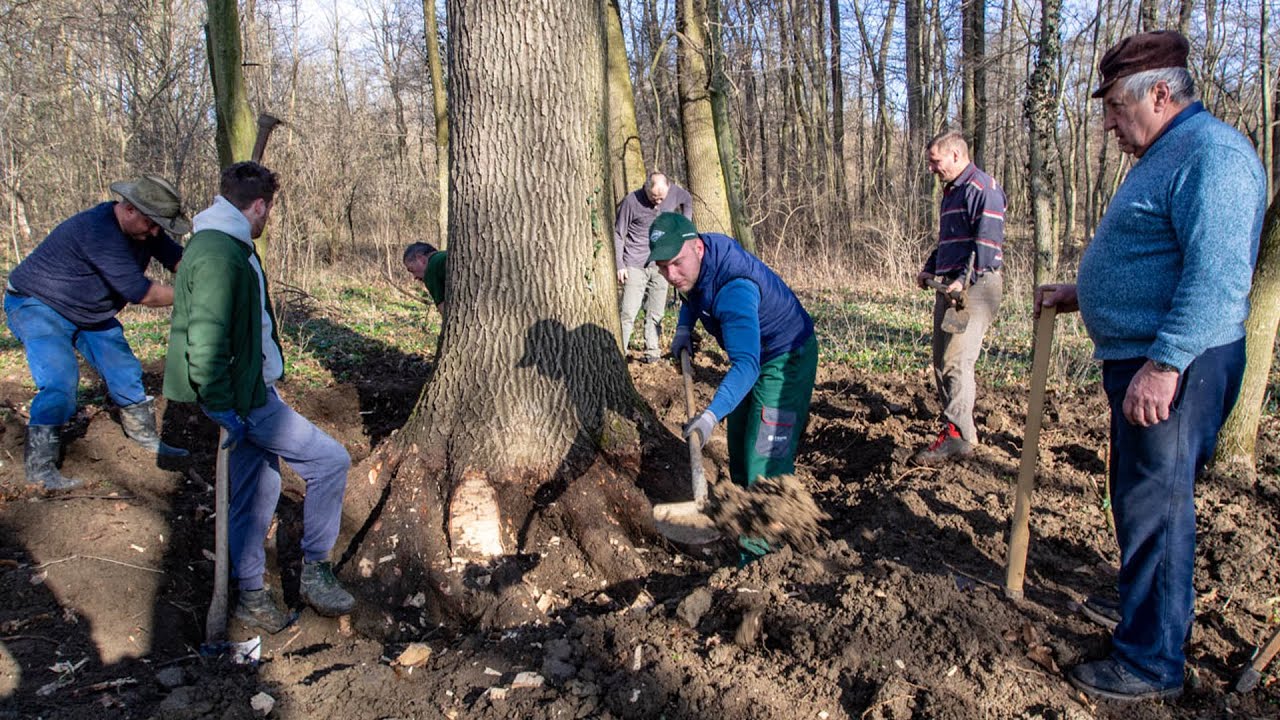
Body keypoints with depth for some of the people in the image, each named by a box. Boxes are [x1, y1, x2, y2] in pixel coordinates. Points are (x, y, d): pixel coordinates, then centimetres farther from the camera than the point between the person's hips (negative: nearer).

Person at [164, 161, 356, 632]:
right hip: (244, 398, -11)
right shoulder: (218, 255, -21)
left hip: (253, 392, 11)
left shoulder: (229, 247, 13)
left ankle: (251, 596, 28)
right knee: (330, 461, -6)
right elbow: (205, 341, -26)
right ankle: (315, 572, 5)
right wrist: (220, 408, -21)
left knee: (257, 490, 16)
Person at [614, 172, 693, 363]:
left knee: (656, 313, 7)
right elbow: (618, 234, -4)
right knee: (628, 313, -9)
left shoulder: (675, 192, -3)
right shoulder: (632, 201, -13)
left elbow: (688, 201, 22)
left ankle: (652, 350, 15)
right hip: (635, 266, -3)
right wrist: (619, 265, -9)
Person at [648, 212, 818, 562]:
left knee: (766, 455, -12)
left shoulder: (734, 287, -40)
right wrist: (684, 326, -3)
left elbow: (746, 365, -50)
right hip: (754, 350, 10)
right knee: (739, 440, 21)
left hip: (786, 360, -10)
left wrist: (711, 414, -62)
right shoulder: (693, 262, -12)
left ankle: (761, 548, 0)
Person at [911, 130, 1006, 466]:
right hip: (950, 286, 10)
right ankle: (957, 420, 23)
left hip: (975, 286, -10)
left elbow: (988, 240, -19)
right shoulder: (951, 191, 22)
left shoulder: (982, 188, -9)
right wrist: (929, 269, 19)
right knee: (941, 360, 12)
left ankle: (957, 435, -15)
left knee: (956, 360, -16)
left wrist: (965, 279, -25)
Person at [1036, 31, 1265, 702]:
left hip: (1173, 367, -11)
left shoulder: (1211, 153, -15)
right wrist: (1079, 295, 23)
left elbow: (1218, 274, -26)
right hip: (1140, 358, 11)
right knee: (1143, 500, 20)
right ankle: (1148, 619, 36)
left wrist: (1163, 364, -29)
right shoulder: (1163, 157, 19)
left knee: (1154, 507, -4)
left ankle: (1151, 663, 8)